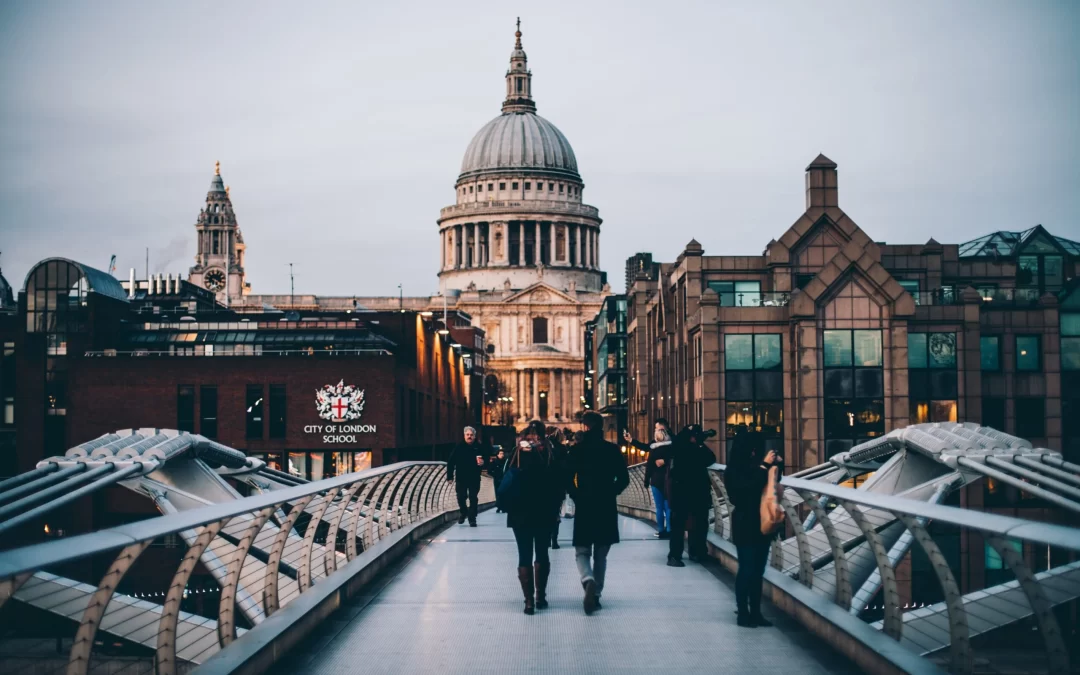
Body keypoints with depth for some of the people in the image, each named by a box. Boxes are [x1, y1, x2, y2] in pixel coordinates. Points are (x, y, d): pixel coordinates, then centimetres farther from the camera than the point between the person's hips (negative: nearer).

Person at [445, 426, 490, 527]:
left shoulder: (479, 447, -3)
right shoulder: (459, 447, -4)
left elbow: (487, 457, 9)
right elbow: (451, 462, -5)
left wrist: (483, 462, -15)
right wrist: (450, 476, -8)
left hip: (474, 478, 0)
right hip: (461, 478, 0)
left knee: (473, 498, 1)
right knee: (461, 497, 4)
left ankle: (472, 519, 6)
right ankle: (463, 512, 32)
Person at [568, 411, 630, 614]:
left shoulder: (577, 450, -5)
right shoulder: (613, 450, -1)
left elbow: (568, 479, -8)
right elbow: (623, 479, -2)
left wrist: (577, 497, 6)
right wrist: (610, 493, 10)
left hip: (584, 507, -2)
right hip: (607, 509, 2)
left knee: (582, 551, 7)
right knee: (600, 555, 13)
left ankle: (588, 581, -21)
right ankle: (596, 594, 14)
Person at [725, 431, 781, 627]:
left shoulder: (756, 466, 4)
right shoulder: (734, 471, -11)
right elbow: (751, 486, -25)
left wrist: (777, 465, 0)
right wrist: (765, 465, -20)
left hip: (761, 524, 6)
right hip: (745, 526, -6)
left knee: (757, 570, 9)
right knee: (746, 569, -3)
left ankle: (755, 612, 15)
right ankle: (743, 614, 3)